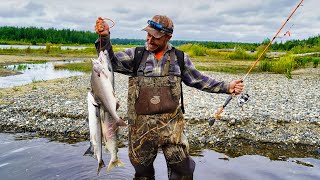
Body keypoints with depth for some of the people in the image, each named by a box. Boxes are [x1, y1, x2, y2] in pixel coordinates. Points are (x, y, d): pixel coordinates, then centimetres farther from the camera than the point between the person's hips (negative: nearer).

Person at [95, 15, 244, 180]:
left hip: (171, 123, 0)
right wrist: (104, 38, -17)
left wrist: (226, 87, 8)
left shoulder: (180, 58, 6)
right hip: (141, 125, 0)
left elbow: (199, 80, 13)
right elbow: (111, 61, -2)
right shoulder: (136, 55, 4)